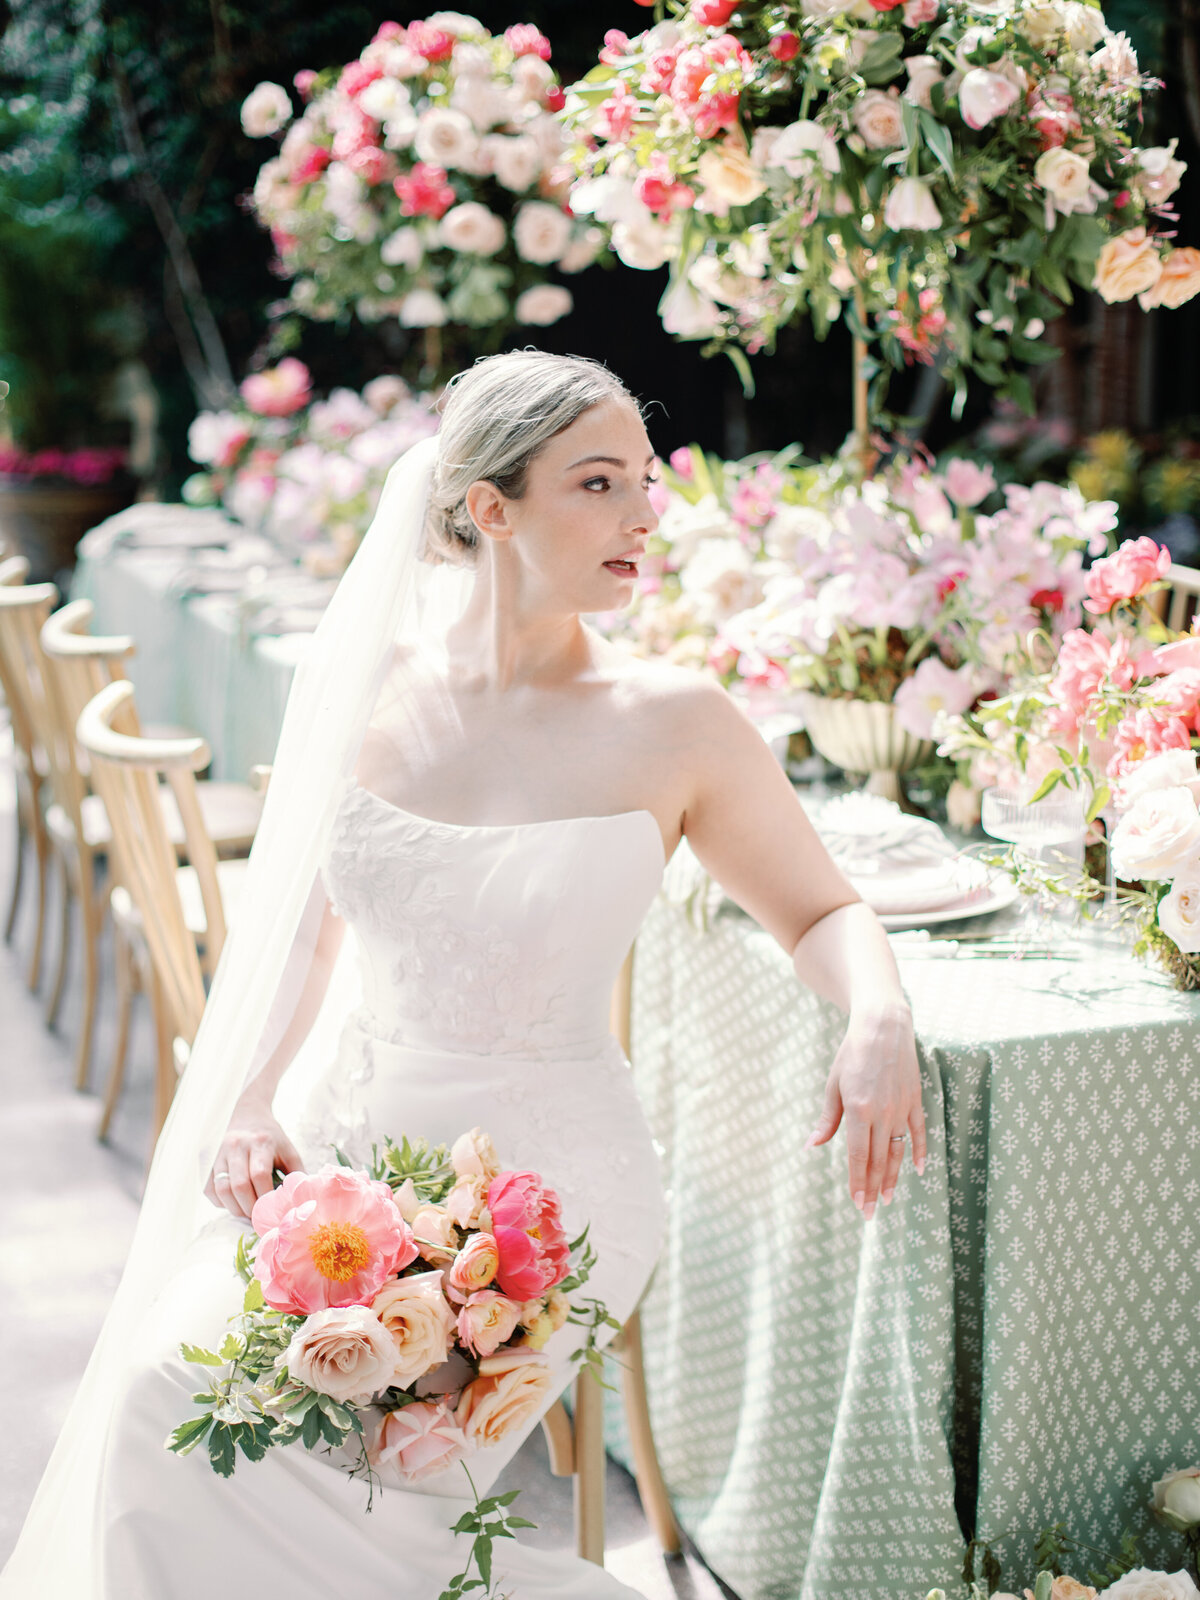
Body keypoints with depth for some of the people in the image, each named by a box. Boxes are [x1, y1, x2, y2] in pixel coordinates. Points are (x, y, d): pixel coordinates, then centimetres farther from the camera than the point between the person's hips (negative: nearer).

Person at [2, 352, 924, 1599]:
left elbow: (821, 911, 6)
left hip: (547, 1177, -3)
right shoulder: (361, 686, 2)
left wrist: (879, 1018, -15)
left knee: (335, 1465, -22)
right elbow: (297, 929, 12)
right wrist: (247, 1104, -2)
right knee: (165, 1383, -19)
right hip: (352, 1134, 4)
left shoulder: (673, 724, -6)